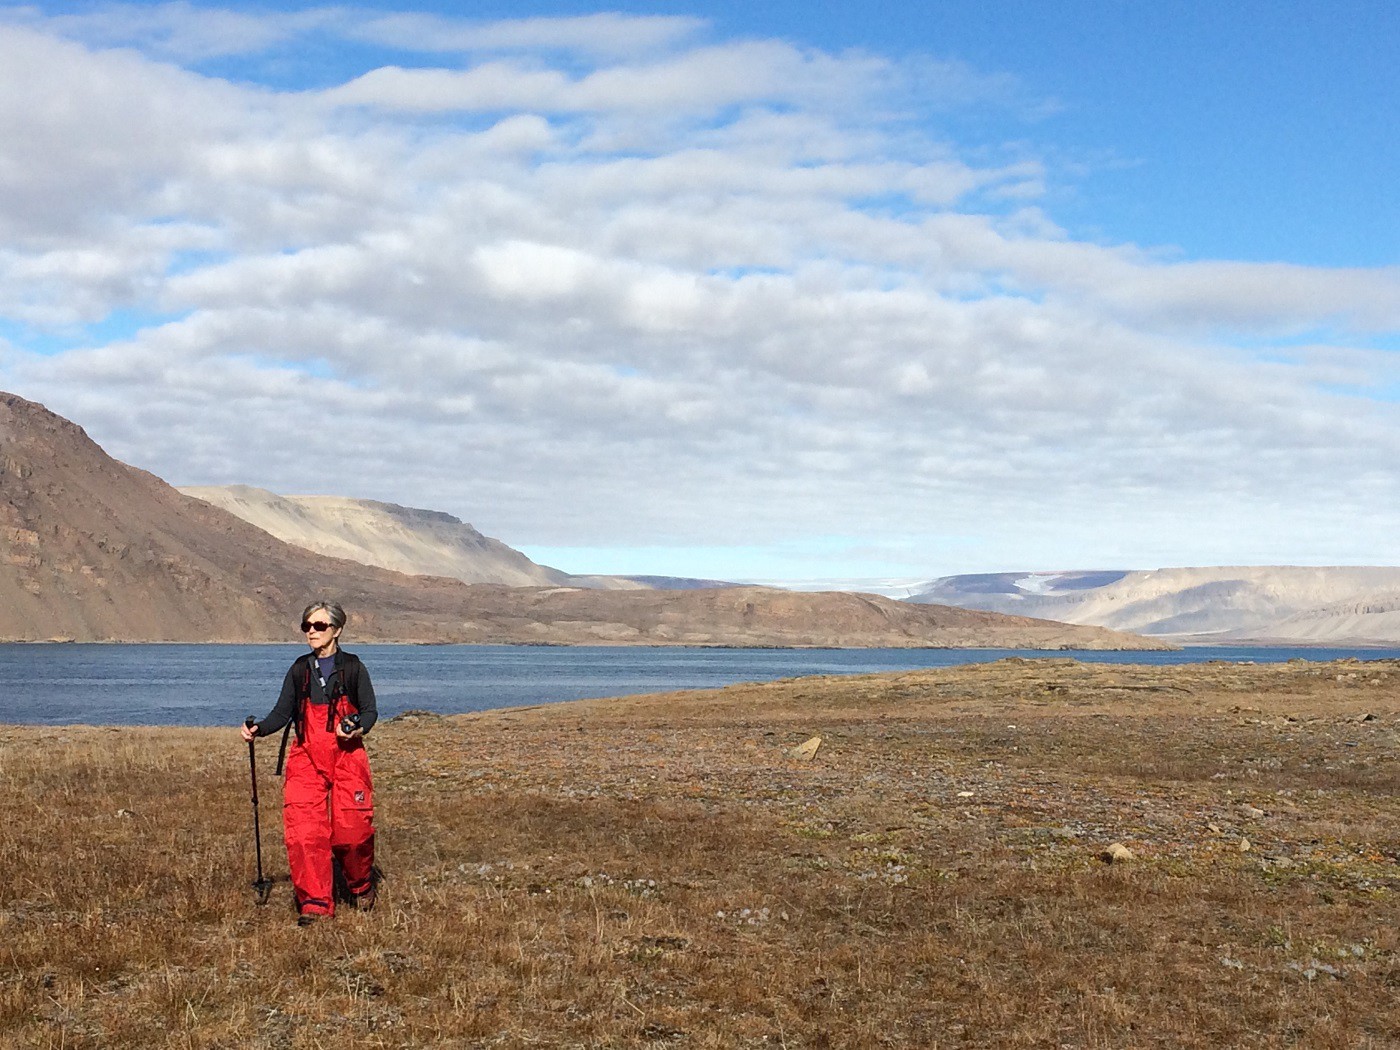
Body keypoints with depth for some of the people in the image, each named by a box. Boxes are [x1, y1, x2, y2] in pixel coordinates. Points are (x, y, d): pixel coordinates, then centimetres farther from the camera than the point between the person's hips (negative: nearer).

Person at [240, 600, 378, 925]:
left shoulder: (352, 667, 4)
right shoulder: (299, 670, 12)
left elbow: (370, 710, 4)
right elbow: (282, 713, 11)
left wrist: (359, 728, -18)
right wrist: (258, 730, -8)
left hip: (347, 756, -2)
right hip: (307, 758, 3)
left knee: (352, 830, -8)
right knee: (303, 831, -10)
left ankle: (362, 885, 22)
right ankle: (314, 904, -2)